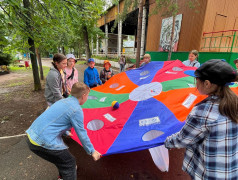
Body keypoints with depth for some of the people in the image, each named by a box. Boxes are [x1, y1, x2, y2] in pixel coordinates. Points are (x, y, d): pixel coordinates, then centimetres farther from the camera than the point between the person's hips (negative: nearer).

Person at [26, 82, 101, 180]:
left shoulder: (63, 101, 10)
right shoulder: (76, 109, -16)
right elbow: (81, 134, -11)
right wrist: (92, 151, 2)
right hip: (43, 143, -9)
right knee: (69, 163, 7)